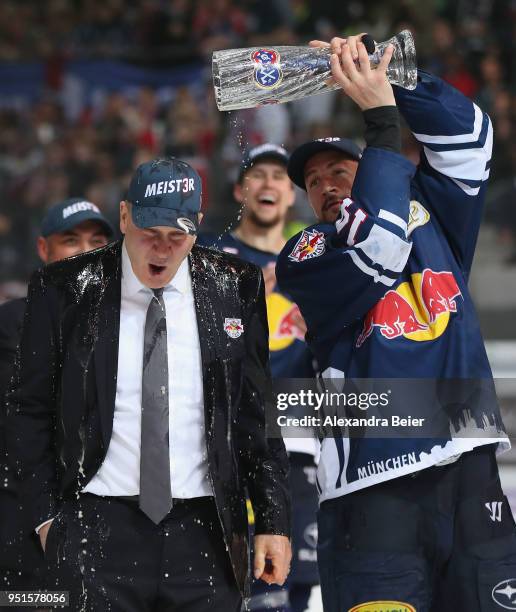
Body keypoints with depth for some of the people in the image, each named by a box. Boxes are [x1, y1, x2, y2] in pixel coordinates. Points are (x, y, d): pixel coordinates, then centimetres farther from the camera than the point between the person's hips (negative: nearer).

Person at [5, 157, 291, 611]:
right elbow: (29, 411, 7)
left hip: (203, 532, 1)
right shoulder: (65, 292, 1)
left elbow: (260, 414, 7)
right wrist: (47, 514, 3)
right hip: (100, 528, -1)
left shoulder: (233, 289, 4)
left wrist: (274, 521, 3)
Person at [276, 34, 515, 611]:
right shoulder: (302, 260, 8)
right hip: (375, 483, -3)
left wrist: (392, 72, -3)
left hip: (469, 465, 3)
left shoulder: (430, 218, 19)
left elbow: (467, 140, 7)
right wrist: (382, 120, -6)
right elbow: (375, 250, -11)